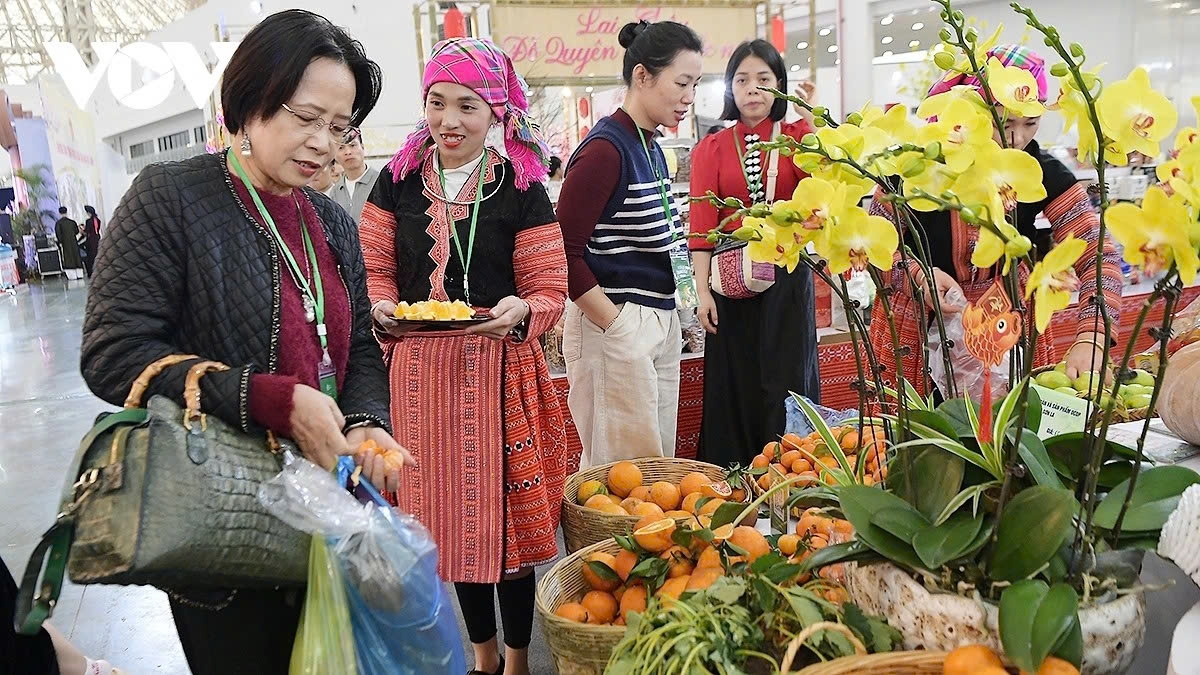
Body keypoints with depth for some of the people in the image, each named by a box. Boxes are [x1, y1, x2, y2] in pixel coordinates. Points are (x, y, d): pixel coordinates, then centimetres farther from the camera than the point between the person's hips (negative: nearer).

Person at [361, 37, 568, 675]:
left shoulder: (521, 189, -2)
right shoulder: (397, 179, 5)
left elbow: (549, 288, -2)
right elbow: (374, 268, 9)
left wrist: (520, 310, -23)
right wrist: (382, 305, -12)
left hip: (499, 367, -3)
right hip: (419, 367, 3)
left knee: (505, 509, 3)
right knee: (448, 512, 13)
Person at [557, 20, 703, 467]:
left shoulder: (651, 147, 13)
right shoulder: (605, 149, -15)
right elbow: (564, 251, -18)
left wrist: (663, 320, 13)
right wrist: (615, 324, -16)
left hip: (660, 324, 9)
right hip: (616, 326, -9)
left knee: (660, 462, 15)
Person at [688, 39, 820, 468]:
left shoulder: (798, 137, 7)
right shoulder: (711, 149, 7)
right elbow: (702, 223, -3)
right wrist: (703, 291, -11)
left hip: (788, 278, 0)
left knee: (786, 383, 2)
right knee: (735, 384, 4)